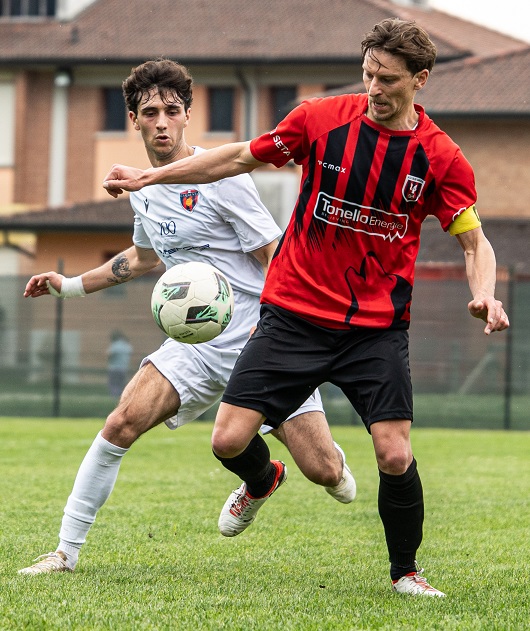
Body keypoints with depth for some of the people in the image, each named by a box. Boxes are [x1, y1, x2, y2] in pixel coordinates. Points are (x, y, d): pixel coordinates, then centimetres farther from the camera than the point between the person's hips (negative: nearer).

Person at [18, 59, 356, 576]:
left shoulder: (219, 177, -13)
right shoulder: (143, 189, 8)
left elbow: (276, 257, -11)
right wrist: (71, 285, 27)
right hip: (198, 344, 5)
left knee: (324, 473, -9)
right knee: (122, 423, -16)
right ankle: (66, 552, -6)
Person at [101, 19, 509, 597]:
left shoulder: (441, 157, -5)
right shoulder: (322, 119, -3)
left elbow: (475, 243, 1)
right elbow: (243, 157, 9)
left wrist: (483, 294, -20)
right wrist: (150, 176, 7)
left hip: (377, 327, -1)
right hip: (294, 313, 1)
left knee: (395, 457, -14)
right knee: (229, 441, -6)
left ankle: (405, 571, 13)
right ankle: (260, 482, 33)